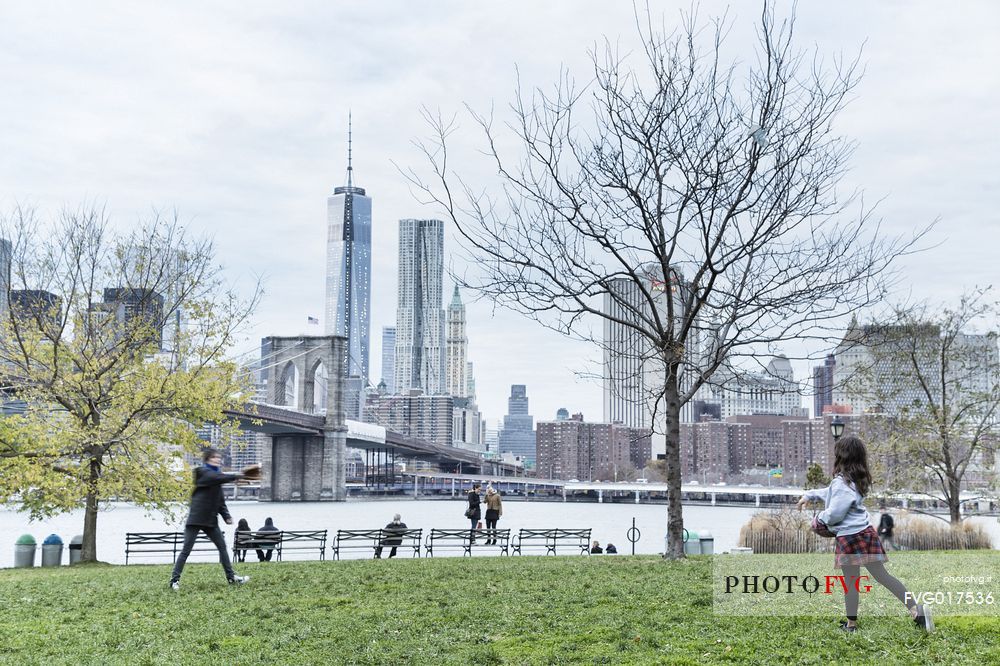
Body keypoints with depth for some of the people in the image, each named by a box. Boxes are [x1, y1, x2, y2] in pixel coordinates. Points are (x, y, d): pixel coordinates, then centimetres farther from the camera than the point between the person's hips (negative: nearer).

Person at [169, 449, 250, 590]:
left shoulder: (215, 474, 14)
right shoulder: (204, 473, -9)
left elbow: (220, 499, 16)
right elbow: (221, 478, -29)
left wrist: (226, 516, 5)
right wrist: (238, 476, -33)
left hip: (211, 520, 8)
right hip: (196, 519, -8)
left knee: (222, 546, 8)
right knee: (186, 550, -6)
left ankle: (231, 577, 14)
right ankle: (174, 580, -1)